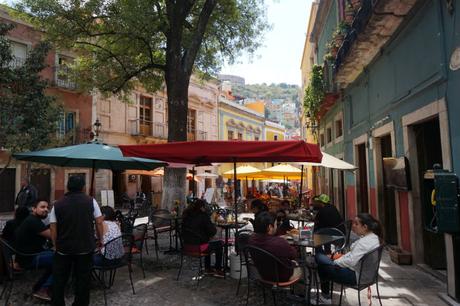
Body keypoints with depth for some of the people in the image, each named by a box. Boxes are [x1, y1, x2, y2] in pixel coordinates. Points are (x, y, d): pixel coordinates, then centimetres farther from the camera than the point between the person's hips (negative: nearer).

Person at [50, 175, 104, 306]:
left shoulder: (58, 204, -1)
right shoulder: (91, 201, -4)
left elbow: (53, 228, -1)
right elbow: (99, 222, -5)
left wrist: (56, 246, 9)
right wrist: (100, 239, 7)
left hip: (63, 248, 1)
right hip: (86, 247, -1)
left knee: (59, 279, 15)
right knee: (83, 279, 11)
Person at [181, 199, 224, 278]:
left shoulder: (186, 215, 6)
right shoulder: (203, 216, -16)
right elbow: (213, 230, -14)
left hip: (187, 245, 8)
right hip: (199, 246, -8)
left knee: (209, 243, 33)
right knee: (220, 243, 14)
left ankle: (207, 269, 36)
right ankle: (217, 270, 20)